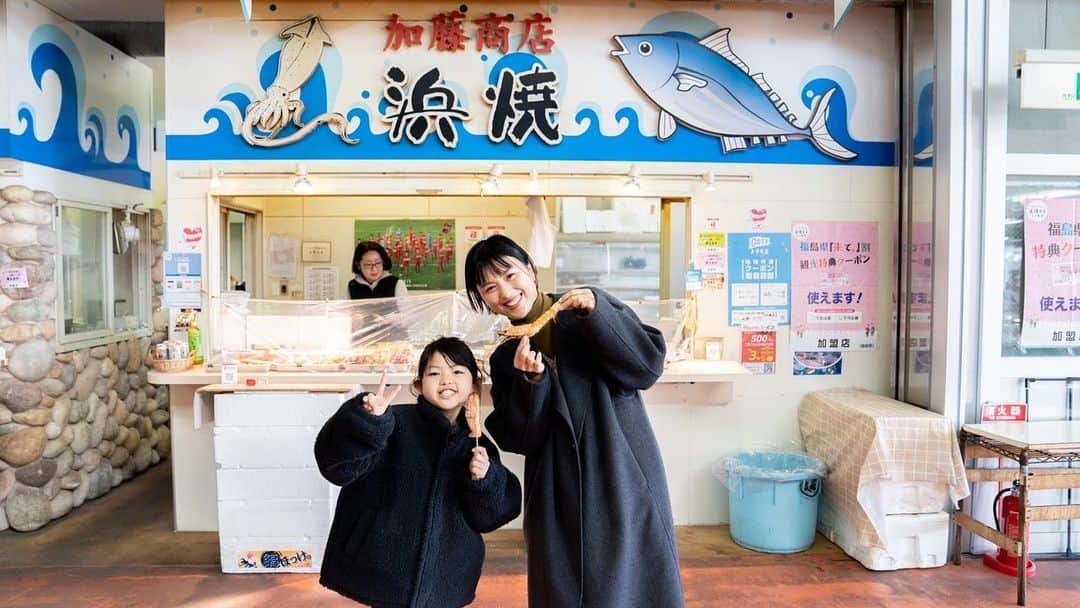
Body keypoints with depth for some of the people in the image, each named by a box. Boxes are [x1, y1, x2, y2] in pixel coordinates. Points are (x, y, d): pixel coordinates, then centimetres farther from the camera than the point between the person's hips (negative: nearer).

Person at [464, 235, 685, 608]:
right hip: (559, 497, 3)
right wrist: (532, 382, -17)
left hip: (623, 478, -2)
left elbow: (648, 366, -10)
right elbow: (521, 441, -2)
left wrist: (597, 314, -20)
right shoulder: (504, 360, 5)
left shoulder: (590, 309, -2)